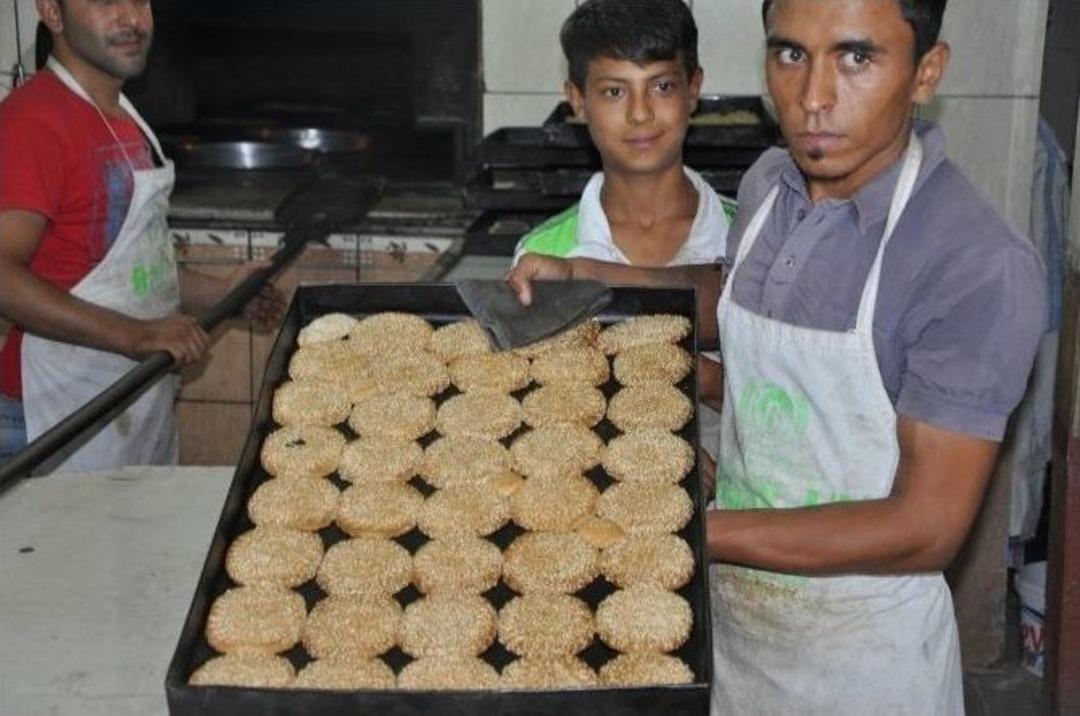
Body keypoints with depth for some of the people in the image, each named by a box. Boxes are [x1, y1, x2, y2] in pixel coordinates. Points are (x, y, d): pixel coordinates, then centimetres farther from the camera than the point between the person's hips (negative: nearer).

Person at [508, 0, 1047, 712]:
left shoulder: (985, 268, -24)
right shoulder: (767, 184, -4)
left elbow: (927, 528, -23)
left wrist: (692, 531, -25)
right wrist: (585, 277, 5)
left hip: (862, 649, -5)